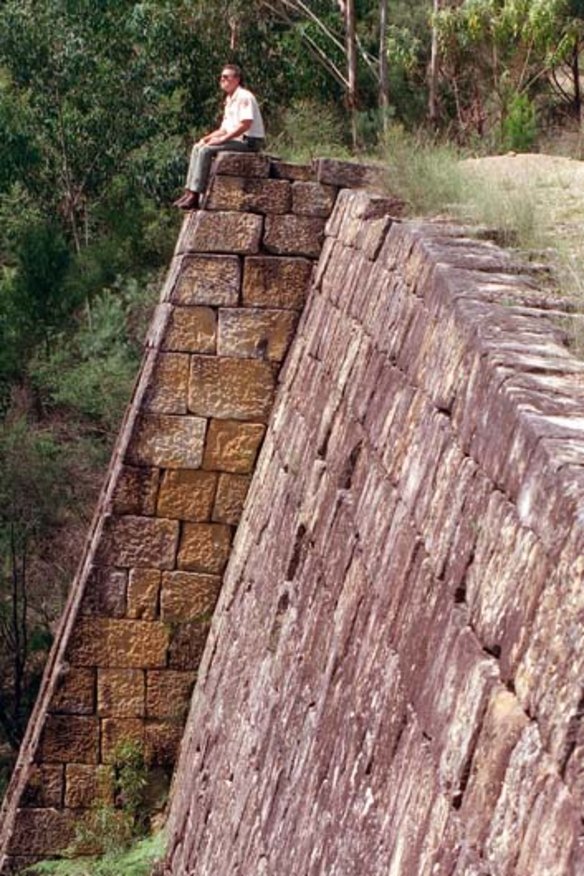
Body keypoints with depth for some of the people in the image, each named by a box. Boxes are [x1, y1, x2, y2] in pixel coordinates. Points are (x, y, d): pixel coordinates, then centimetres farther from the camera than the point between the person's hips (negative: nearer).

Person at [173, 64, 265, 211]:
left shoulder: (244, 97, -12)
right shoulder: (229, 100, 19)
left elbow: (245, 124, -23)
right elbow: (225, 129, 23)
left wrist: (222, 139, -22)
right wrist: (208, 138, 8)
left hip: (249, 141, -10)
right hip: (237, 140, 10)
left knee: (206, 150, -23)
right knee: (197, 148, 3)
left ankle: (195, 196, -24)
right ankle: (189, 192, -5)